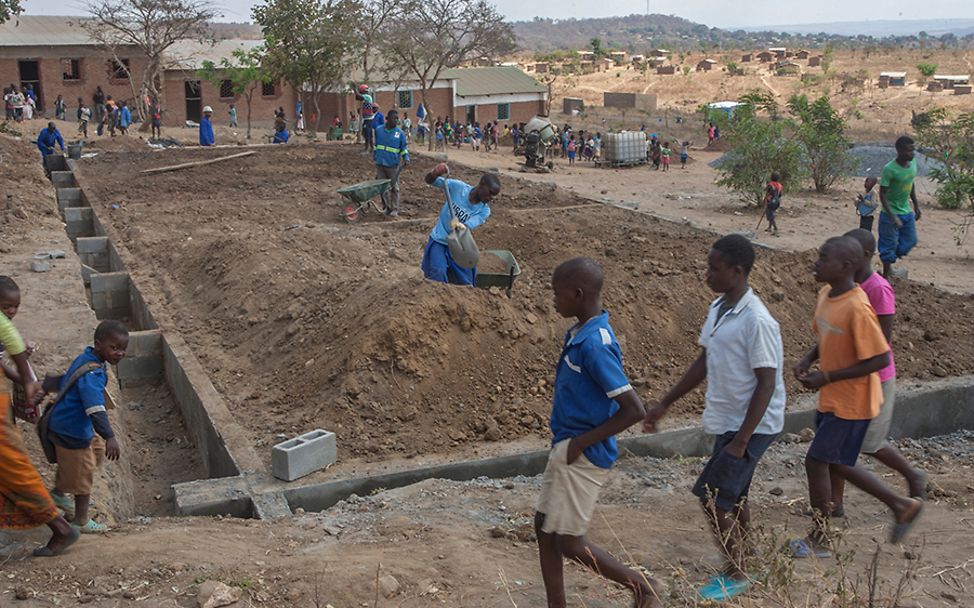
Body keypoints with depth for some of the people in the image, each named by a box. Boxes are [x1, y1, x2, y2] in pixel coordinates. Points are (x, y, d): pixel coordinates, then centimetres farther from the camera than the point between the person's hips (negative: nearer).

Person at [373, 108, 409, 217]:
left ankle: (394, 209, 10)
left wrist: (406, 158, -11)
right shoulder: (379, 130, 3)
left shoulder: (400, 133, -3)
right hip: (380, 164, 2)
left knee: (394, 188, 3)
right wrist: (374, 156, 20)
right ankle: (386, 206, 20)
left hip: (393, 165, -2)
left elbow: (404, 148, 4)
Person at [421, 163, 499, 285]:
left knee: (465, 282, 3)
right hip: (438, 241, -2)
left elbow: (467, 228, -26)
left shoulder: (484, 211, -12)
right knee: (438, 274, -21)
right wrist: (435, 173, -37)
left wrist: (460, 227, -50)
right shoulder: (458, 187, -16)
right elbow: (429, 181, -13)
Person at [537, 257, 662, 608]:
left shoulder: (595, 345, -25)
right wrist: (564, 443, 15)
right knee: (544, 527, 16)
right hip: (565, 449, 10)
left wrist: (581, 443, -19)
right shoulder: (580, 333, 4)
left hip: (582, 457, -10)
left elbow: (634, 410, -26)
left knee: (569, 542, 2)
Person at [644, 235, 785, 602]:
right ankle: (738, 570, 30)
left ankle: (736, 574, 11)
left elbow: (766, 383, -21)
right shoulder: (718, 309, 5)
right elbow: (704, 363, 14)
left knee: (712, 496, -6)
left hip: (751, 426, -9)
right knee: (733, 498, 16)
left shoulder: (757, 321, -23)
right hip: (728, 421, 9)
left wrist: (742, 440, -22)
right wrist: (665, 404, 16)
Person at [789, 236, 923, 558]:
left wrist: (827, 377, -23)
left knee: (816, 460, -1)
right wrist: (808, 359, -4)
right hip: (831, 399, 9)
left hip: (851, 403, -9)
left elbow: (880, 359, -24)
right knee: (836, 463, 18)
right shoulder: (826, 294, 1)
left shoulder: (857, 308, -26)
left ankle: (818, 540, 17)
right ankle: (902, 505, 34)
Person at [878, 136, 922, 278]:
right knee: (889, 244, 2)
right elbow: (882, 194, -21)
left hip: (907, 212, 7)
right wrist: (892, 217, -26)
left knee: (911, 241, 14)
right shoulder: (890, 169, -24)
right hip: (891, 213, -7)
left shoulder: (913, 162, -2)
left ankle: (890, 263, 32)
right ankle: (886, 274, 16)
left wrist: (916, 205, 16)